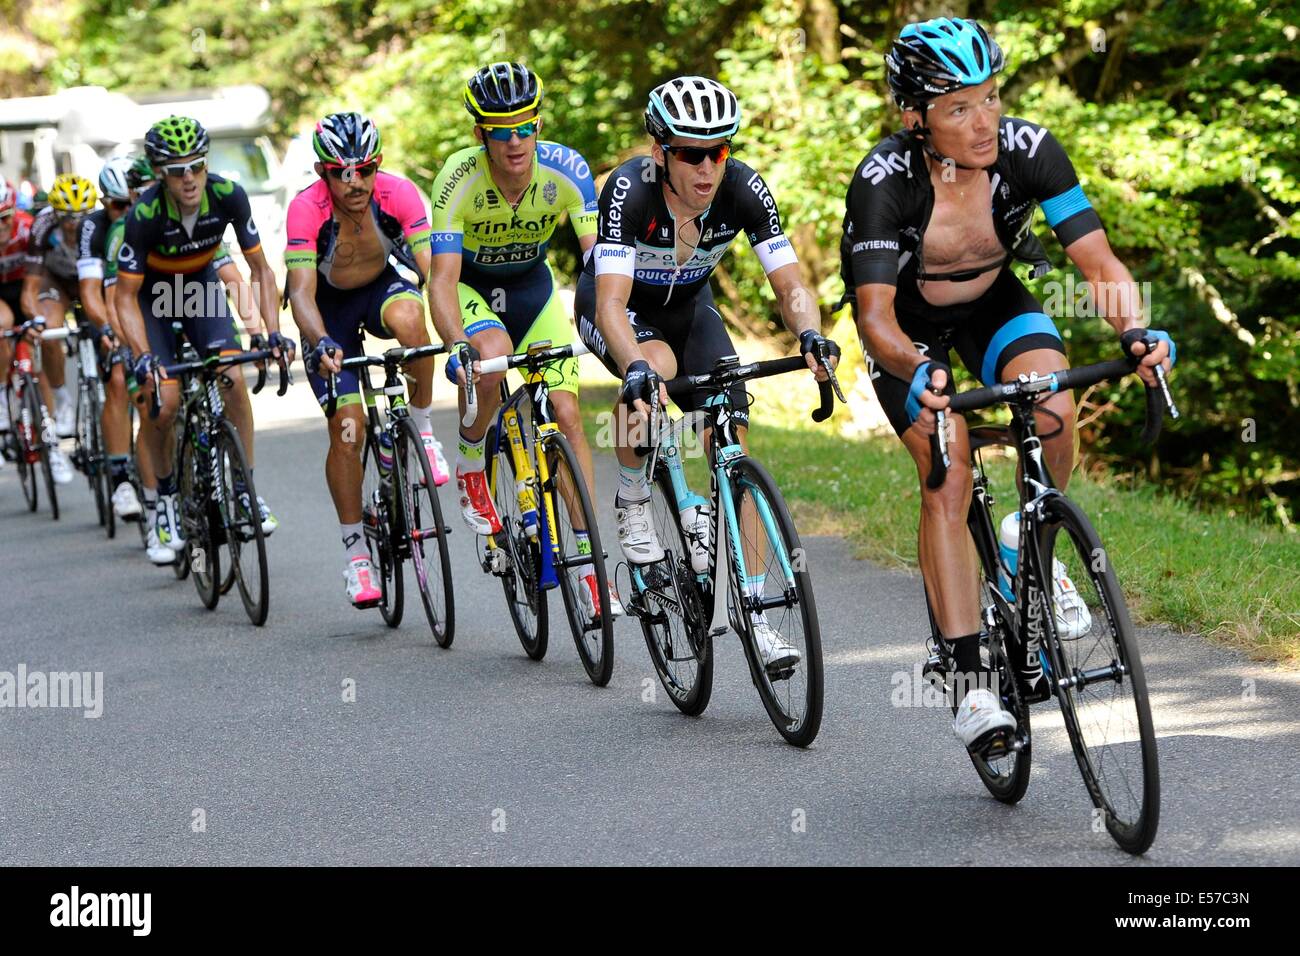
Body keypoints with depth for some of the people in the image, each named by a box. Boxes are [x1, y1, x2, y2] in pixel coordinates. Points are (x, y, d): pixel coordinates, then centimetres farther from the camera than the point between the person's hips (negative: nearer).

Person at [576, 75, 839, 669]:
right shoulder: (629, 190, -34)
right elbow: (612, 302, -43)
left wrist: (810, 335, -48)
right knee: (657, 367, -37)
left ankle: (753, 613, -8)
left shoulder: (743, 190, -26)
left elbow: (790, 286, -26)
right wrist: (636, 367, -61)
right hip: (616, 303, -3)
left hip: (687, 305, 3)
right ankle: (632, 502, -11)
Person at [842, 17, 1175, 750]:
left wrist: (1134, 331, -47)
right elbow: (875, 317, -37)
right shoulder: (884, 180, -32)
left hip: (995, 301, 2)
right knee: (948, 478, -19)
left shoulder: (1028, 150, -26)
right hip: (910, 323, -2)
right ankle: (971, 680, -15)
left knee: (1053, 410, -27)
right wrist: (920, 375, -58)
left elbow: (1101, 264, -26)